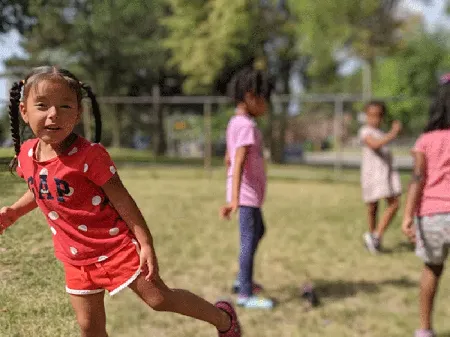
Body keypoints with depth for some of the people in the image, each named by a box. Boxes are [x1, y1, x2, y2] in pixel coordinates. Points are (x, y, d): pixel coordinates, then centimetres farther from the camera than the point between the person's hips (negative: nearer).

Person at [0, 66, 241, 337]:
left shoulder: (89, 154, -22)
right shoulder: (26, 154, -3)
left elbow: (122, 200, -18)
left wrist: (146, 243, -18)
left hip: (116, 245, -6)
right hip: (76, 257, 6)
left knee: (159, 298, 1)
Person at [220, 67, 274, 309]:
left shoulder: (235, 123, 12)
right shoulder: (246, 126, -18)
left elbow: (228, 160, 19)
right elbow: (239, 163, -28)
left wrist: (233, 195, 27)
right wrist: (234, 199, -36)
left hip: (250, 193, 10)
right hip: (247, 193, -10)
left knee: (258, 232, 24)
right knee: (249, 240, -3)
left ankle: (243, 281, 33)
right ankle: (245, 294, 6)